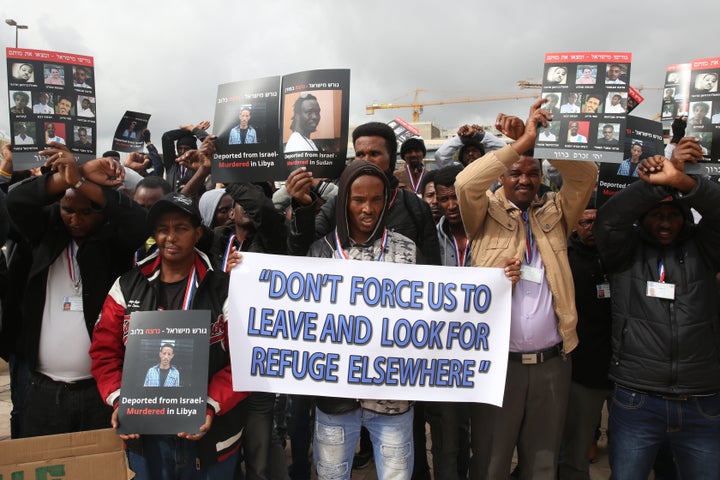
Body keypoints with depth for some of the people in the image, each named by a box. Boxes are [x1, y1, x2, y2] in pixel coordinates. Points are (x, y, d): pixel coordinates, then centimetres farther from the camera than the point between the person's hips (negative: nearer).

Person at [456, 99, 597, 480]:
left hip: (551, 362, 4)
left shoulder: (555, 213, 11)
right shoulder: (487, 213, 2)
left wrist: (541, 140, -9)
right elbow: (465, 182, -16)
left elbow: (586, 173, 0)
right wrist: (521, 142, -15)